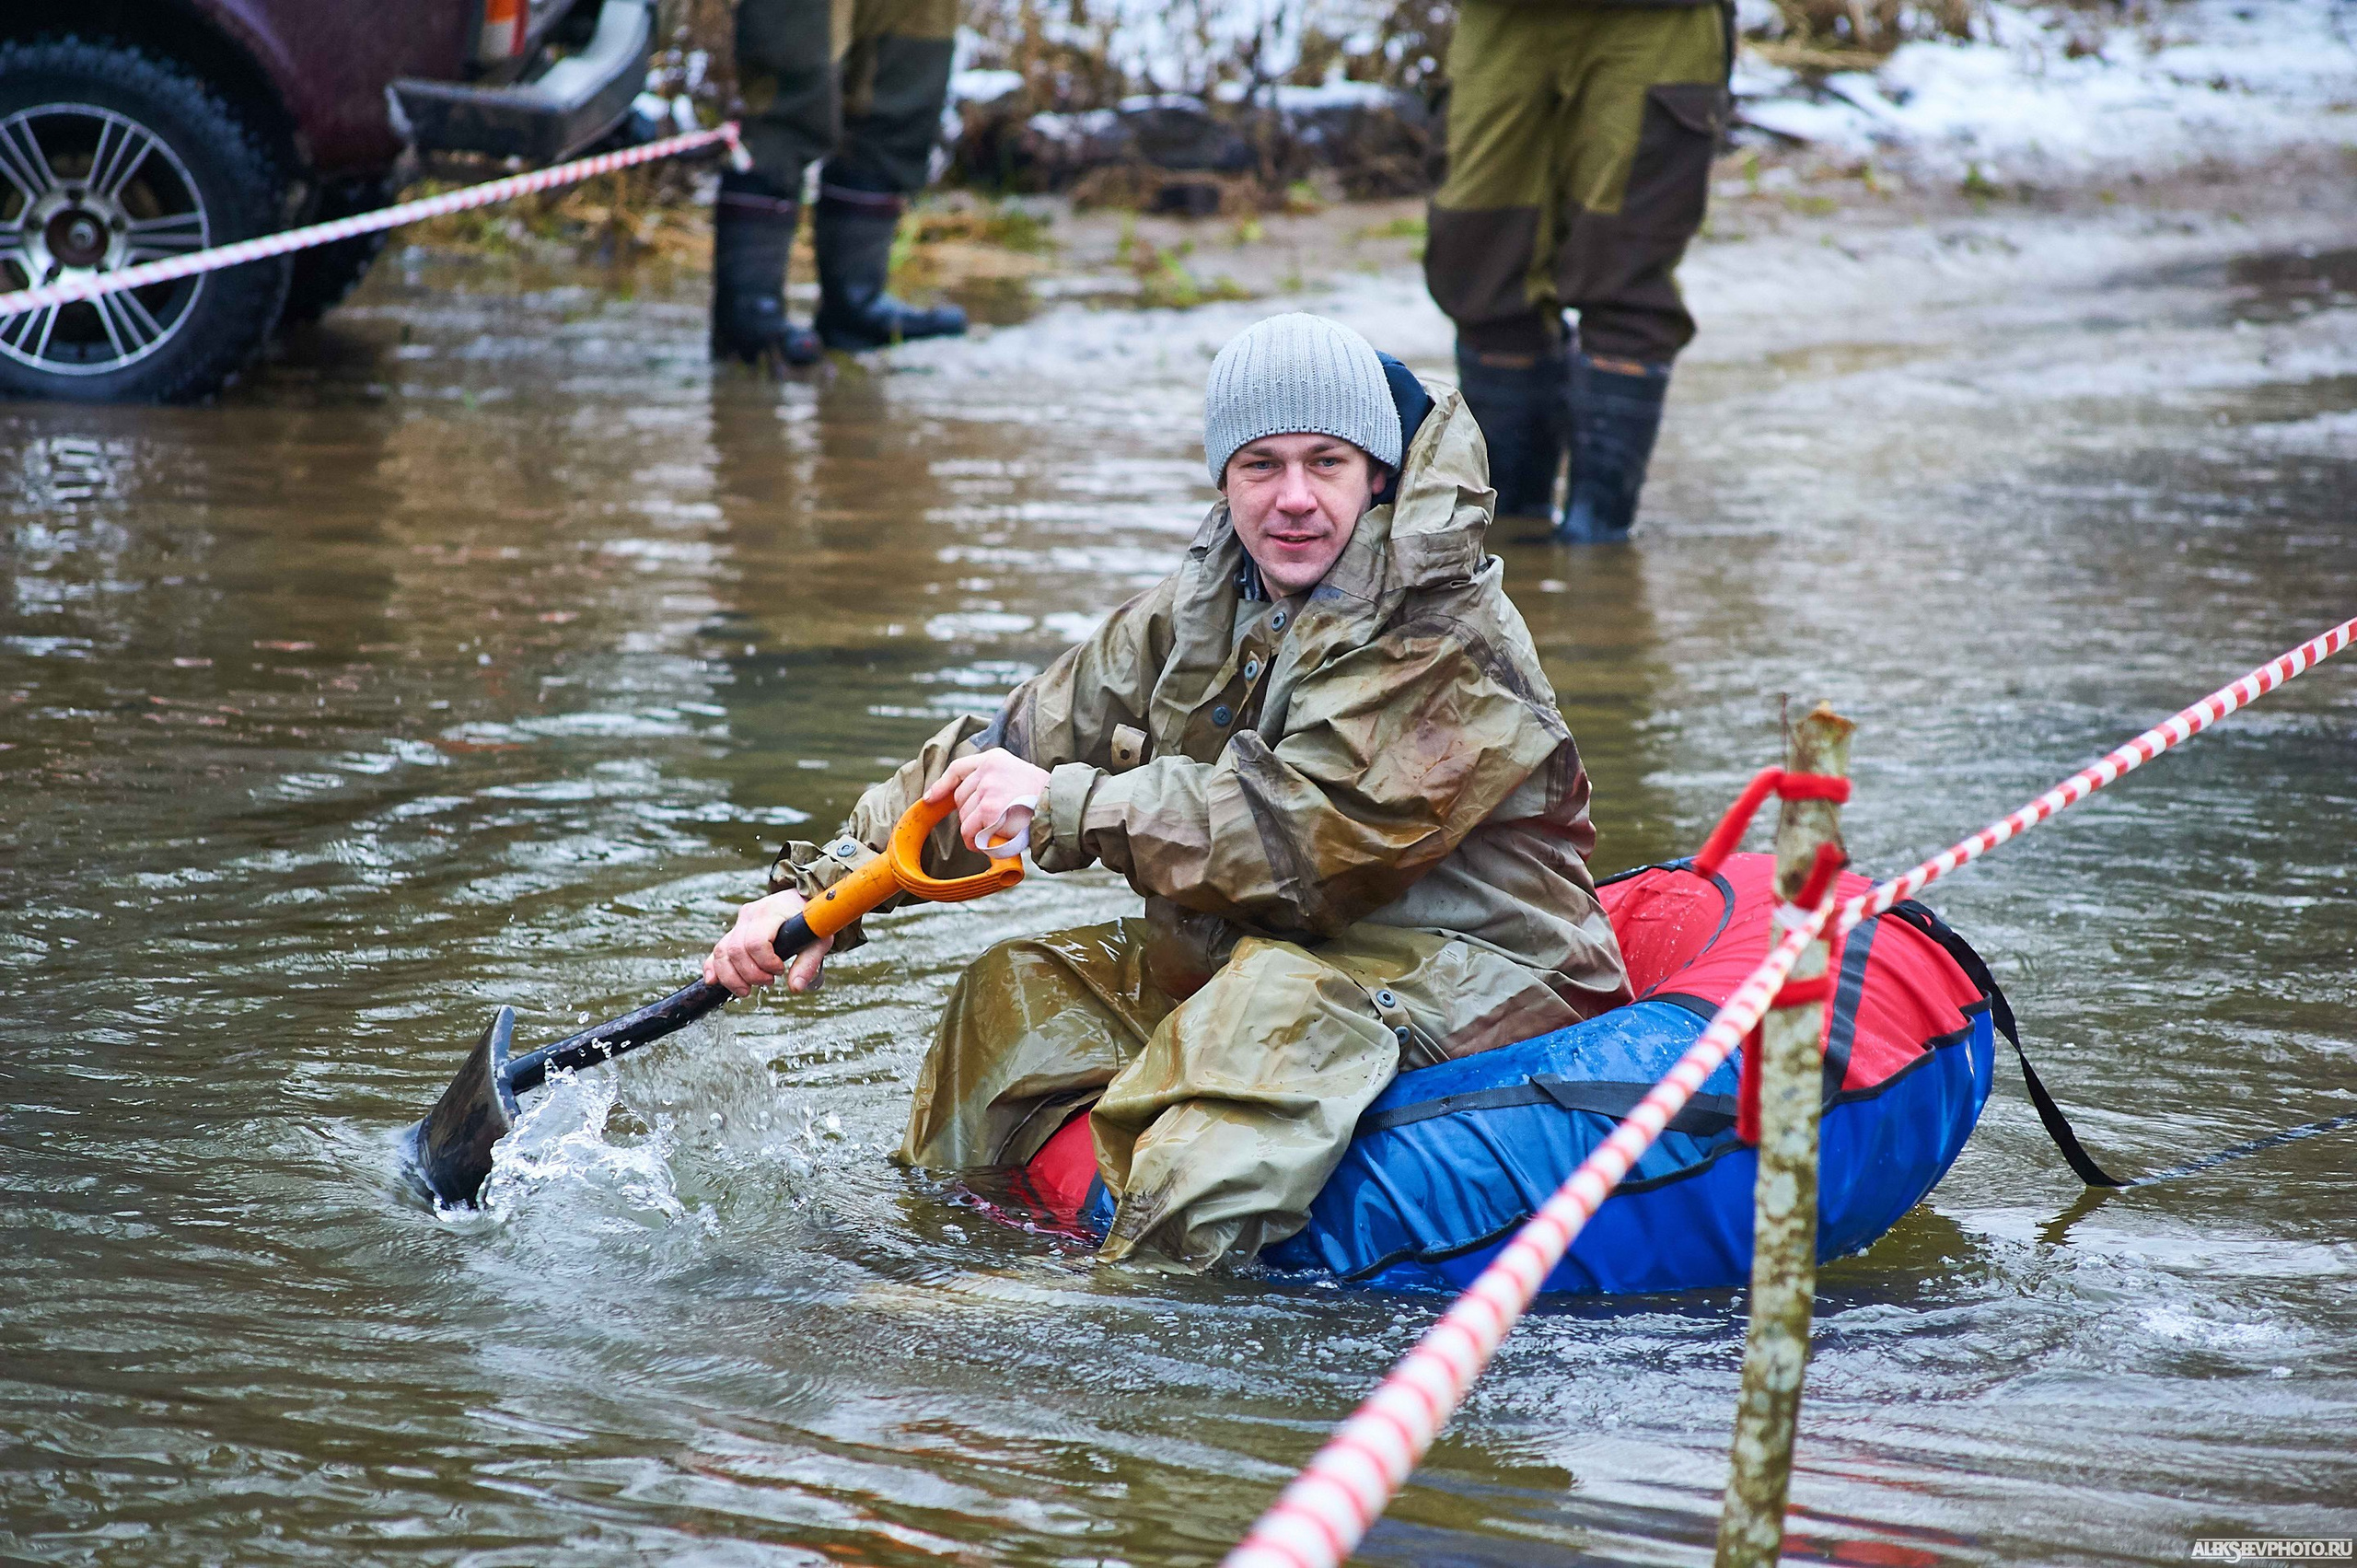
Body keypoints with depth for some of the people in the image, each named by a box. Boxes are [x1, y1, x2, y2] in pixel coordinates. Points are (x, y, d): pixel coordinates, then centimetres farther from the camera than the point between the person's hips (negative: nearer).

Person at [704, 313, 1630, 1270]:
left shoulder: (1446, 636, -19)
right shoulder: (1200, 611, 5)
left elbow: (1307, 839, -27)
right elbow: (1015, 749, 5)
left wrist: (1066, 806, -23)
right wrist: (825, 887, -5)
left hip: (1465, 971, -8)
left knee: (1281, 1003, -36)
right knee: (1021, 991, 5)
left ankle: (1147, 1279, -47)